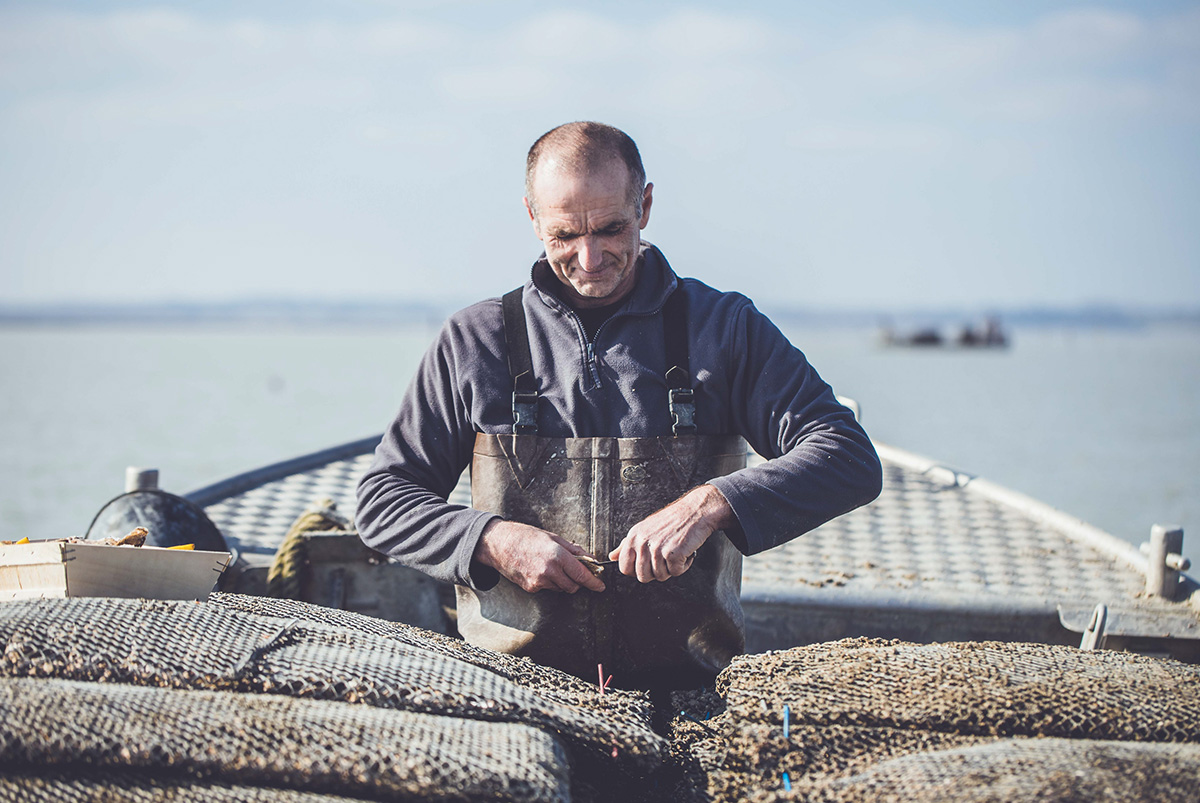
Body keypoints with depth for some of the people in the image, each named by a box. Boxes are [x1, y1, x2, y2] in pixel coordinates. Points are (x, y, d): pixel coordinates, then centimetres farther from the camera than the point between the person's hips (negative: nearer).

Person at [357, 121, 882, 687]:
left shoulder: (724, 329, 9)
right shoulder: (475, 342, 12)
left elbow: (852, 461, 0)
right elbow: (383, 500, 14)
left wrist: (710, 505, -16)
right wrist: (495, 543, -6)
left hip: (684, 688, 0)